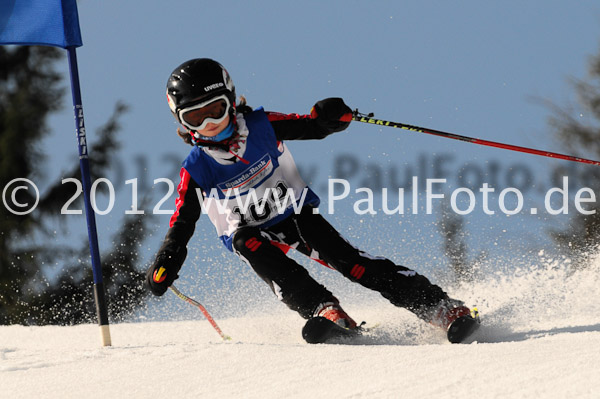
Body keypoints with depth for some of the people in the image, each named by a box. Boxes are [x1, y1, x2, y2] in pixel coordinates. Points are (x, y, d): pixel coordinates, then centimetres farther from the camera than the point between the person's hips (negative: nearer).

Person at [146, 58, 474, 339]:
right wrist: (164, 266, -21)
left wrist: (331, 117, -32)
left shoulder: (261, 126, -12)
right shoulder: (196, 171, -11)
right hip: (255, 232, 0)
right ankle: (324, 310, -43)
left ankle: (441, 308, -23)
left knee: (344, 258, -20)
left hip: (296, 212, 0)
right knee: (246, 241, -34)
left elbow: (314, 128, -8)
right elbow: (181, 225, -6)